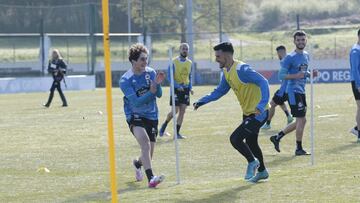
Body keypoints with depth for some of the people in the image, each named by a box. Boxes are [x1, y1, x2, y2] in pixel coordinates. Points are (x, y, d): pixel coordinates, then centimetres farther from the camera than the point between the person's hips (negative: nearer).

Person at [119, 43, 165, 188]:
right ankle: (151, 178, -35)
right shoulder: (125, 80, -16)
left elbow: (159, 95, -5)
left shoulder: (151, 72, -2)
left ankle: (138, 163, 47)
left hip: (152, 116, 5)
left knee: (149, 153, 10)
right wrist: (151, 92, -33)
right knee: (145, 142, -30)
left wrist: (157, 84, -25)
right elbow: (136, 102, -21)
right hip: (135, 116, -5)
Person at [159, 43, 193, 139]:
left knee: (182, 111, -1)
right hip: (176, 88, -5)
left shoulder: (189, 63, 8)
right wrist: (178, 86, -21)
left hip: (185, 89, 5)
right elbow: (169, 77, -10)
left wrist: (190, 87, 4)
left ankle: (177, 133, 4)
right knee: (175, 110, -8)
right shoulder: (174, 62, -8)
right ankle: (164, 125, 19)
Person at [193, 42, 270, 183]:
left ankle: (252, 162, 8)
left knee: (235, 139, -15)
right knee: (251, 143, 21)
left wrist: (262, 105, -40)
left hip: (258, 112, -10)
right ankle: (262, 171, 38)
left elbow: (263, 82, -29)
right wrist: (202, 101, 6)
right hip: (248, 112, 10)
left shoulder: (241, 70, -24)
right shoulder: (226, 72, 5)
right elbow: (219, 91, 18)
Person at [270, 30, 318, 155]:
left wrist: (311, 74, 4)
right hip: (294, 91, -9)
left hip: (301, 91, 9)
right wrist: (296, 76, -25)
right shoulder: (290, 58, -11)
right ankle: (299, 149, 1)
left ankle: (277, 137, 23)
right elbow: (281, 75, -12)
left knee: (300, 121, 12)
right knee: (301, 120, -8)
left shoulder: (306, 56, 13)